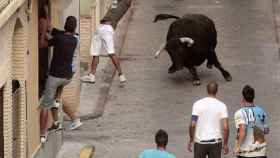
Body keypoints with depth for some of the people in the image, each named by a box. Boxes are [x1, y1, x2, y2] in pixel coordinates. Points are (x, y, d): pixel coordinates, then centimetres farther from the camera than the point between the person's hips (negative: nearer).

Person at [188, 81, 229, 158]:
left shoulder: (198, 104, -8)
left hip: (200, 142, 0)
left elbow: (192, 125, -12)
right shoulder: (222, 106, -6)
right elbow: (225, 127, -10)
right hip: (215, 142, 0)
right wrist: (225, 144, 2)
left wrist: (191, 140, 2)